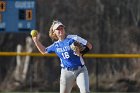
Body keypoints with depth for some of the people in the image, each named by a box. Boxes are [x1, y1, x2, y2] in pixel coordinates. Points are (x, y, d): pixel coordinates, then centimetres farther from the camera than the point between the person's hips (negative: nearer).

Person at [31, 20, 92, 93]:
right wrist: (36, 40, 14)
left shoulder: (73, 38, -5)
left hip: (80, 70, -3)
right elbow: (43, 51, 24)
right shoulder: (55, 45, 8)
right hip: (66, 72, 3)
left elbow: (89, 46, -3)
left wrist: (82, 53, -20)